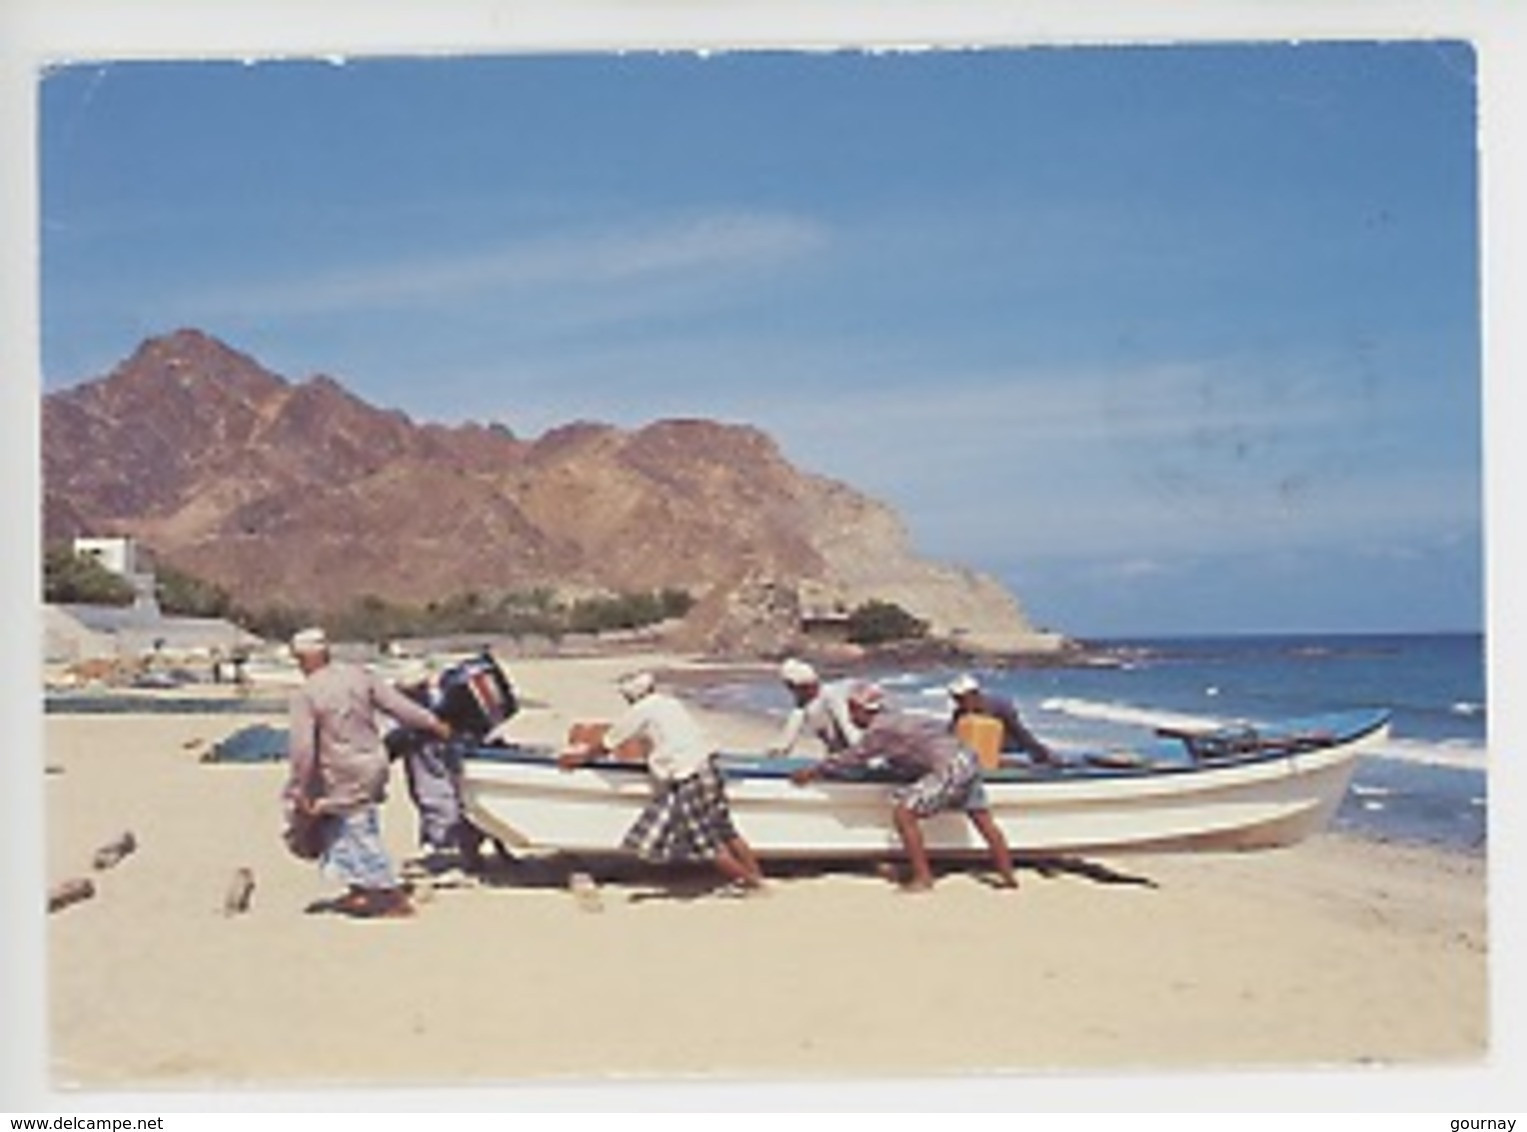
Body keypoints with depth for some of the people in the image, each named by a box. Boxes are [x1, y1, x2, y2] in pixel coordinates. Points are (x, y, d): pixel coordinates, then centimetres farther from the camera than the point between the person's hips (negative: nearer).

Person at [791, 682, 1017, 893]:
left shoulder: (880, 729, -8)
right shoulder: (892, 719, 19)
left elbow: (853, 757, -5)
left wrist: (812, 771, 4)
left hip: (950, 769, -10)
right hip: (968, 760, 10)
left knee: (903, 812, -9)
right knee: (983, 820, 15)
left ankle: (923, 878, -8)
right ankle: (1008, 876, 21)